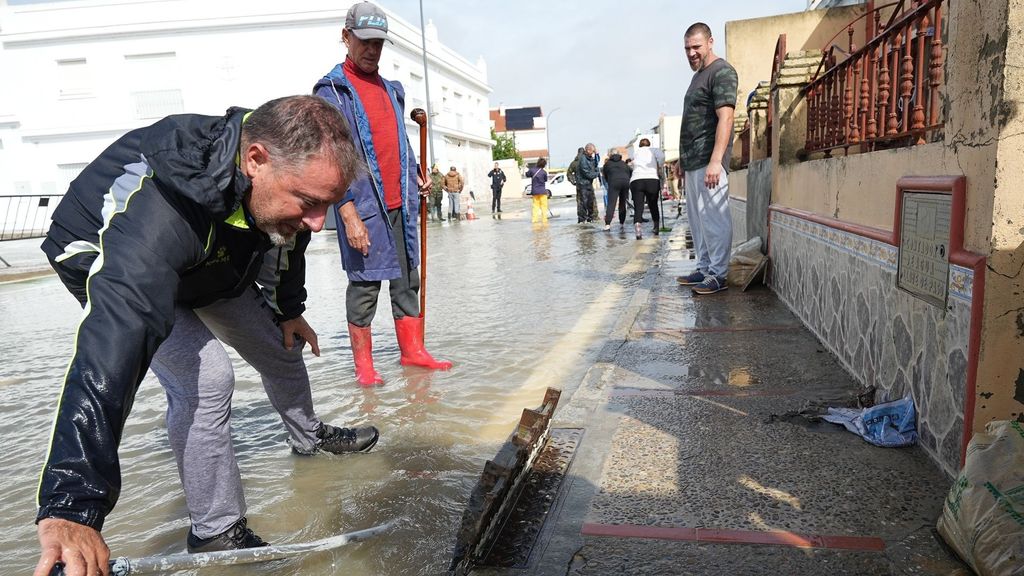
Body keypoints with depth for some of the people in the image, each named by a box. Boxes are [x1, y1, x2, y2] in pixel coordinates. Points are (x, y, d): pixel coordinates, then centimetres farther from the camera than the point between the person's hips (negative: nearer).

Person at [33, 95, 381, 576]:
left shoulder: (289, 170, -25)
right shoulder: (162, 205, -48)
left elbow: (286, 244, 0)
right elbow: (114, 343, -57)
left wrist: (288, 310, 9)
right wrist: (70, 506, -62)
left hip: (214, 264, 6)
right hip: (111, 266, -6)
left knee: (280, 347, 12)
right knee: (205, 379, -25)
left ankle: (309, 435, 42)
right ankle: (217, 533, -5)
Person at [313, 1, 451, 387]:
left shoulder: (392, 89, 17)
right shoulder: (332, 90, -4)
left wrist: (415, 176, 11)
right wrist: (349, 214, -18)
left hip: (401, 204, 7)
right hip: (362, 206, -7)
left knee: (407, 279, 10)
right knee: (365, 283, -1)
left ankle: (412, 350, 21)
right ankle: (363, 364, 12)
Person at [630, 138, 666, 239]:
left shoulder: (635, 152, 23)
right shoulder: (654, 150, 15)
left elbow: (634, 165, 13)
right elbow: (661, 156, -6)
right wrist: (659, 169, 7)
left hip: (636, 180, 0)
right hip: (652, 179, 0)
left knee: (638, 207, -7)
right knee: (653, 205, 18)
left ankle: (637, 229, -29)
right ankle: (657, 228, 31)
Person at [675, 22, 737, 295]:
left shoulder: (722, 72, -8)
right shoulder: (698, 75, 21)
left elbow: (725, 118, -18)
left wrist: (716, 161, -27)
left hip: (708, 162, -10)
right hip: (692, 161, 10)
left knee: (713, 218, -7)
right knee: (696, 218, 12)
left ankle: (718, 275, -2)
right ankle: (704, 269, 21)